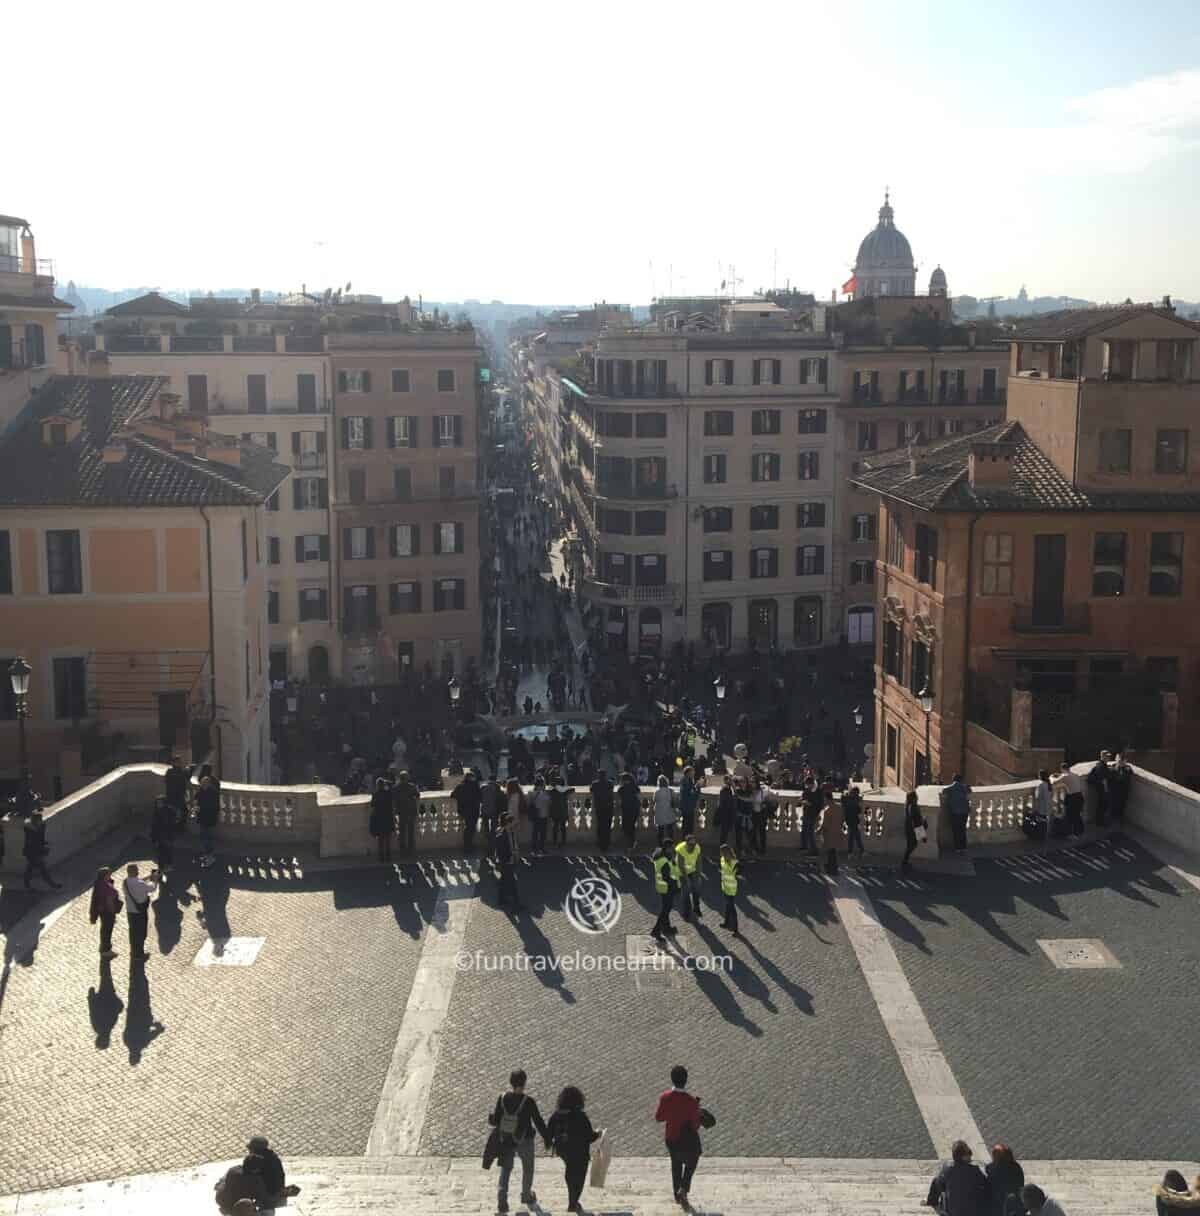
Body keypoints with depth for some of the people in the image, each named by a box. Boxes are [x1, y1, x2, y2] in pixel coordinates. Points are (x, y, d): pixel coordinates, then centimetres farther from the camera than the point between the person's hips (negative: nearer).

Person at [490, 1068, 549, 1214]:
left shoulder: (502, 1098, -10)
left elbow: (496, 1121, -5)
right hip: (524, 1140, -2)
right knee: (527, 1168, 22)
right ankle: (526, 1195, 37)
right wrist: (547, 1138, -1)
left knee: (505, 1169, 13)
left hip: (506, 1140, 2)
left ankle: (502, 1198, -4)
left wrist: (490, 1118, 19)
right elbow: (538, 1121, -13)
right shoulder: (528, 1101, -19)